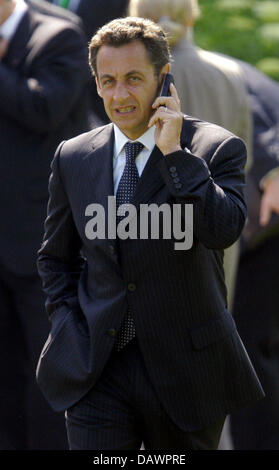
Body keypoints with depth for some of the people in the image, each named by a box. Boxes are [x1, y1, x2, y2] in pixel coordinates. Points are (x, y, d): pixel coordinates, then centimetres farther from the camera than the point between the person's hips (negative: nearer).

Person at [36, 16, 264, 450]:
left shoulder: (217, 148, -5)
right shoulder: (73, 158, 7)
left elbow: (224, 231, -22)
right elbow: (56, 257, 17)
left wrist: (174, 152, -20)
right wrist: (70, 329, 3)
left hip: (186, 368, -2)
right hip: (96, 372, 2)